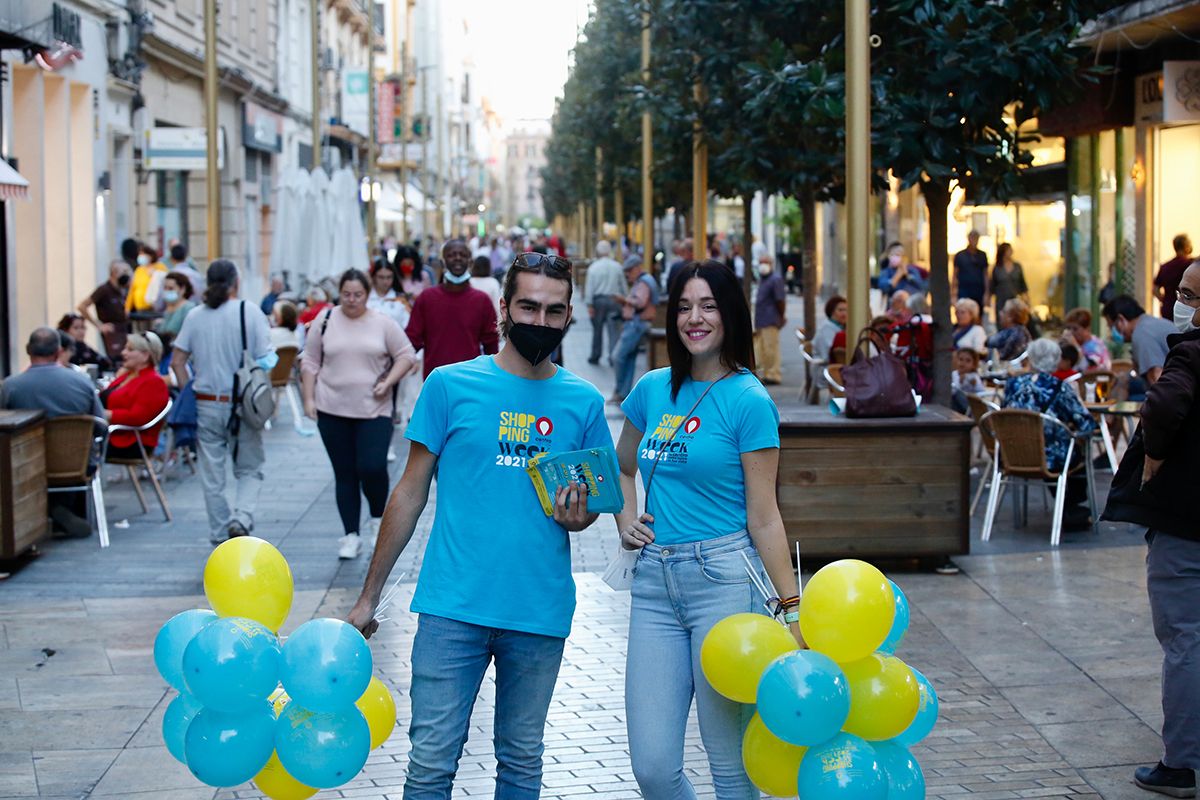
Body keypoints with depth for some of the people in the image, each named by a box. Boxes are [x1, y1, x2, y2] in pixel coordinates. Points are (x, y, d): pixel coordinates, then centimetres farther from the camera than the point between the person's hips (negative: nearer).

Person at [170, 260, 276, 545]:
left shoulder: (195, 316, 2)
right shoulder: (250, 312, -6)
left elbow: (177, 362, 2)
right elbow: (265, 359, -10)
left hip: (206, 404, 2)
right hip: (241, 404, -2)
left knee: (211, 476, 11)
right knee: (249, 470, 11)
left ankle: (220, 536, 15)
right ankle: (241, 518, -11)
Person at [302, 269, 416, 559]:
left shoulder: (383, 323, 2)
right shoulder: (325, 321, 5)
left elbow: (406, 355, 5)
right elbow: (310, 362, 8)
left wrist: (388, 382, -9)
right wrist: (309, 399, 0)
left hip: (374, 410, -1)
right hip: (333, 411, 2)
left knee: (372, 467, -13)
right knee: (344, 474, 5)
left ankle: (378, 519, 14)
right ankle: (350, 535, 13)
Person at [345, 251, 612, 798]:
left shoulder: (583, 403, 6)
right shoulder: (451, 385, 0)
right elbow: (411, 492, 4)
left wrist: (577, 516, -9)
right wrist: (369, 595, 3)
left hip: (540, 612, 2)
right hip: (453, 608, -2)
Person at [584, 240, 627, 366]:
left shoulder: (593, 267, -4)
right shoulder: (617, 267, 1)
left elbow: (589, 287, -6)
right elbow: (624, 286, 6)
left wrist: (589, 305, -4)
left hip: (598, 300, 0)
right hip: (614, 300, 0)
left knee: (597, 330, 11)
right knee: (614, 330, -1)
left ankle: (595, 356, 20)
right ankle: (613, 355, -13)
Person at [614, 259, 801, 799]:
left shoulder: (749, 401, -5)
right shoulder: (652, 390, 10)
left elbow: (763, 518, -5)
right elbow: (623, 467, 29)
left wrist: (792, 608, -10)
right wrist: (626, 521, 9)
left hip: (725, 578, -5)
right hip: (656, 581, 5)